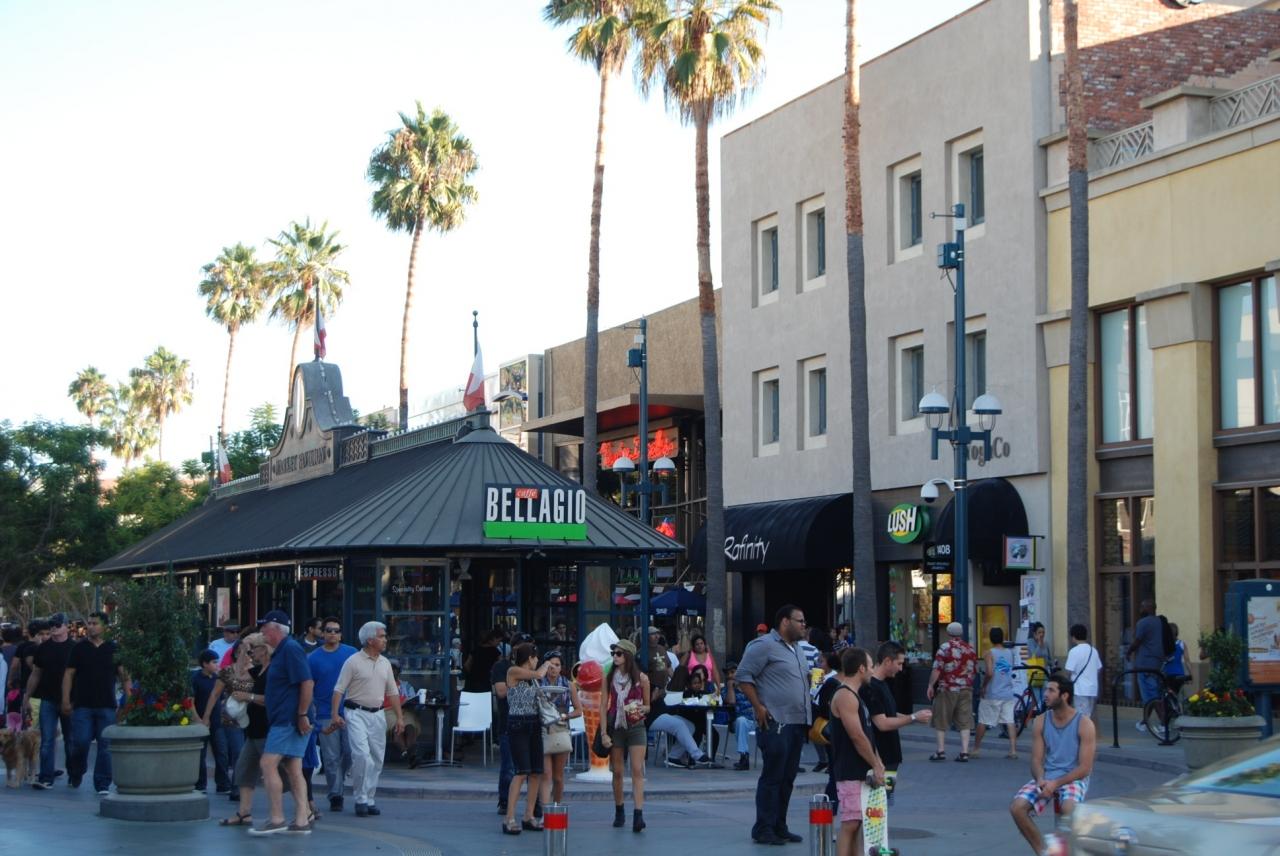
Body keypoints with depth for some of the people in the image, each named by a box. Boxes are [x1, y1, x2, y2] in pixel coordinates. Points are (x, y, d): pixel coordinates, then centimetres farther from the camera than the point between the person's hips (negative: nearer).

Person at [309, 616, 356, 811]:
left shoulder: (352, 654, 5)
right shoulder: (313, 658, 4)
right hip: (326, 715, 0)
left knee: (350, 752, -5)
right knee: (331, 758, 1)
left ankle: (335, 783, 21)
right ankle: (335, 796, 10)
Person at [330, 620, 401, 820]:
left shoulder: (385, 663, 11)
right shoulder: (353, 661, -6)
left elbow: (392, 692, 16)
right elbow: (338, 689, -8)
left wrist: (399, 716, 10)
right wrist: (335, 714, -17)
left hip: (377, 715, 6)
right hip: (357, 714, -6)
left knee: (376, 759, 6)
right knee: (362, 755, -17)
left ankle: (369, 799, 15)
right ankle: (361, 799, -7)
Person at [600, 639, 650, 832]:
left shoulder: (641, 678, -2)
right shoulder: (609, 677, 3)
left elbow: (648, 705, 8)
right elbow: (603, 706, 2)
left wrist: (640, 709, -16)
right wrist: (604, 733, -5)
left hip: (636, 727, -2)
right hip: (615, 727, 2)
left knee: (637, 770, -11)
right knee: (617, 772, 8)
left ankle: (638, 815, -18)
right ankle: (619, 813, 22)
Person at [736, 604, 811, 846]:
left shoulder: (796, 649, 20)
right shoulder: (764, 645, -8)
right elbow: (744, 675, -12)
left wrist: (812, 678, 12)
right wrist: (758, 707, -17)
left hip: (797, 724, 9)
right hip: (776, 724, -9)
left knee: (787, 778, 12)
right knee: (772, 777, -5)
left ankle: (779, 827, 19)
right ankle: (763, 830, 0)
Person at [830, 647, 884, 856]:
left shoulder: (854, 695, 18)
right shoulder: (845, 696, -16)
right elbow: (857, 737, -20)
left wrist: (877, 763, 13)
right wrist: (876, 766, -13)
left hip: (861, 772, 10)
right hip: (850, 773, -10)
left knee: (857, 823, 11)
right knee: (850, 823, -10)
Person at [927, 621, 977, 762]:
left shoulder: (945, 648, -9)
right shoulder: (971, 649, 8)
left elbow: (937, 669, -13)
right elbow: (974, 670, 14)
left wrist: (931, 685, -5)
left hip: (947, 689, -4)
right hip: (966, 689, 4)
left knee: (941, 721, 6)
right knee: (964, 721, 4)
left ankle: (941, 751, 6)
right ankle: (964, 752, -2)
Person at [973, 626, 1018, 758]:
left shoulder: (989, 653, -10)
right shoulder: (1010, 653, 7)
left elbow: (989, 673, -20)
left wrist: (984, 686, -8)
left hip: (992, 694, -4)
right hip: (1008, 693, 4)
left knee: (982, 721, 7)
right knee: (1010, 721, 2)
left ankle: (976, 749, 14)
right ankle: (1013, 750, -6)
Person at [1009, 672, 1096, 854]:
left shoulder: (1084, 724, -9)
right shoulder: (1041, 722, 4)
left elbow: (1085, 768, -12)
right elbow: (1037, 760, 4)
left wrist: (1056, 783, -22)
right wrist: (1040, 779, -19)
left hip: (1073, 778, -4)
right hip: (1046, 778, 4)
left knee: (1069, 808, -37)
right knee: (1017, 807, -19)